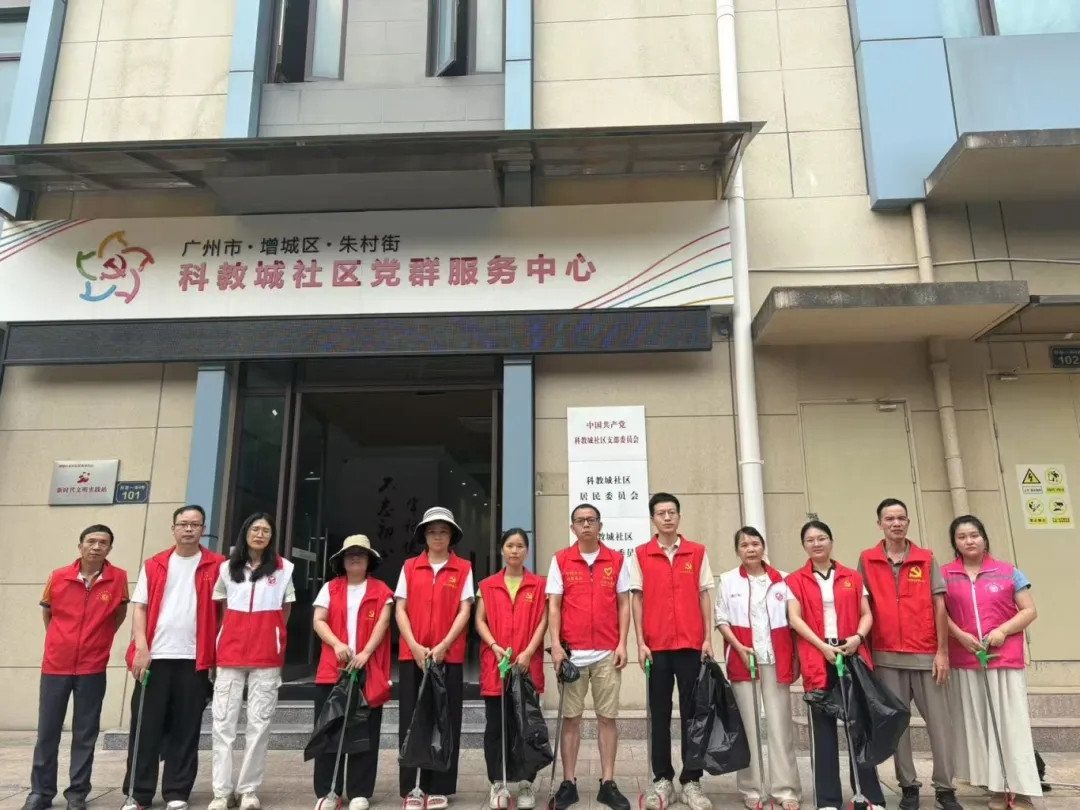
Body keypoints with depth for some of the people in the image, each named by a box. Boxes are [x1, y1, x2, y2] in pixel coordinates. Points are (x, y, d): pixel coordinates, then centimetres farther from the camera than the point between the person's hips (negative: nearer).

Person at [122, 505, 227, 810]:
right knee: (146, 726, 5)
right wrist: (141, 647, -7)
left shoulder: (217, 565, 4)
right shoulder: (153, 565, 9)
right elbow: (140, 607, 5)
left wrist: (217, 654, -2)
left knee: (185, 729, 6)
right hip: (154, 657, 1)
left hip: (195, 659, -1)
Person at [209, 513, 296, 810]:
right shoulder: (227, 568, 10)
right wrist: (238, 633, 13)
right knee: (223, 722, 0)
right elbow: (221, 608, 20)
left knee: (259, 722, 0)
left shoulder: (283, 568, 4)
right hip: (230, 653, 2)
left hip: (267, 656, -2)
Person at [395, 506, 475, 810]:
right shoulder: (410, 567, 7)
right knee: (411, 719, 3)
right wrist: (414, 646, -8)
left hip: (449, 655, -1)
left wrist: (443, 646, -12)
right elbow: (400, 609, 4)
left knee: (445, 720, 3)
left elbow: (464, 611, -2)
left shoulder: (463, 569, 3)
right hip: (413, 654, 1)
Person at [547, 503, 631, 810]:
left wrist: (622, 643, -3)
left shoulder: (616, 560, 5)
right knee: (571, 717, 6)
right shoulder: (560, 560, 3)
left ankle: (608, 783, 14)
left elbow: (624, 604, 6)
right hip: (572, 652, 0)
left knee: (608, 717, 5)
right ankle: (568, 783, 14)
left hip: (608, 652, 1)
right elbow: (553, 605, 1)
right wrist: (555, 645, -8)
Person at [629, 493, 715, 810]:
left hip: (691, 644, 0)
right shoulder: (640, 555, 3)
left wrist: (708, 638, -1)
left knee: (692, 712, 5)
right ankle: (662, 779, 16)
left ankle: (691, 780, 15)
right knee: (660, 714, 7)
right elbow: (637, 599, 2)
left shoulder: (698, 552, 5)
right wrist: (640, 642, -4)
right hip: (656, 646, 0)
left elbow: (705, 595, 6)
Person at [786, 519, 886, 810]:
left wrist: (858, 636, -12)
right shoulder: (795, 581, 5)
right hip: (817, 659, -1)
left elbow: (866, 614, 8)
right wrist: (823, 646, -15)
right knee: (823, 726, 2)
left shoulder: (852, 577, 11)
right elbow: (795, 618, -4)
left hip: (853, 655, 2)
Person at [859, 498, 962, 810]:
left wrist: (942, 651, -3)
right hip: (886, 656, 0)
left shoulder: (927, 559, 4)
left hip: (927, 654, 0)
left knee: (939, 721, 4)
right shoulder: (866, 561, 2)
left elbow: (939, 606, 2)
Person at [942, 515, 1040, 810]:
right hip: (963, 662, 1)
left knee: (1011, 724, -1)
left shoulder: (1007, 572, 5)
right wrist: (960, 636, -13)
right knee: (976, 725, 3)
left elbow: (1029, 611, 3)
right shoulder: (945, 574, 4)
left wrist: (1002, 631, -11)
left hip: (1006, 660, -1)